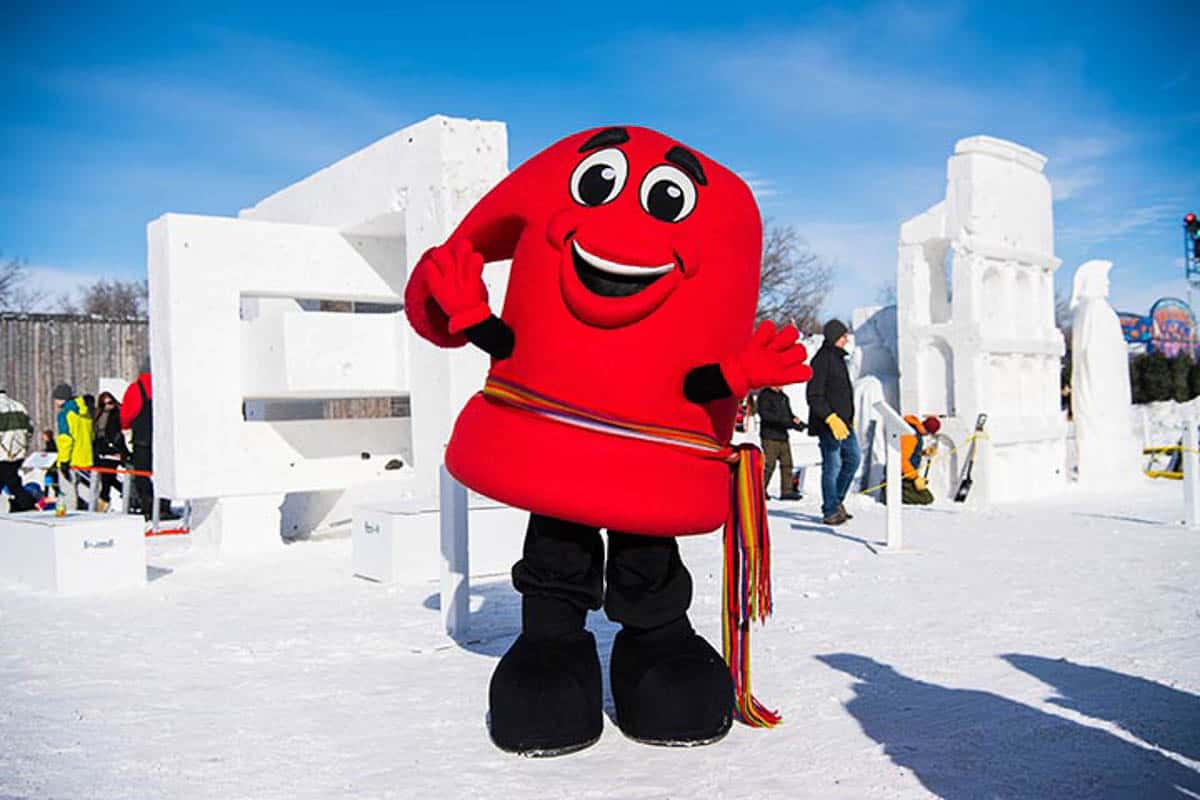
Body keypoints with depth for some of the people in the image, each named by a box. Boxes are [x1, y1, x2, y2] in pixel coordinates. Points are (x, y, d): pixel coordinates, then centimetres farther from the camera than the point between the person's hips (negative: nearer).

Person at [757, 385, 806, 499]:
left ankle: (787, 491, 5)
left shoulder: (784, 397, 19)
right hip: (770, 436, -7)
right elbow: (764, 414, -17)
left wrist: (795, 420, -1)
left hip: (783, 436, 8)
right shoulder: (765, 395, -5)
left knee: (787, 463, 3)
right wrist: (784, 420, -23)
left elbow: (789, 414, 23)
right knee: (769, 464, -8)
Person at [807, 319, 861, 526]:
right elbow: (814, 397, -19)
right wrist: (831, 418, -26)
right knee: (832, 466, -5)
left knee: (853, 457, 12)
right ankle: (830, 511, 4)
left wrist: (849, 416, 24)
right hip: (828, 424, -10)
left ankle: (837, 500, 24)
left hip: (843, 422, 10)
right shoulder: (821, 360, -14)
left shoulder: (838, 358, 16)